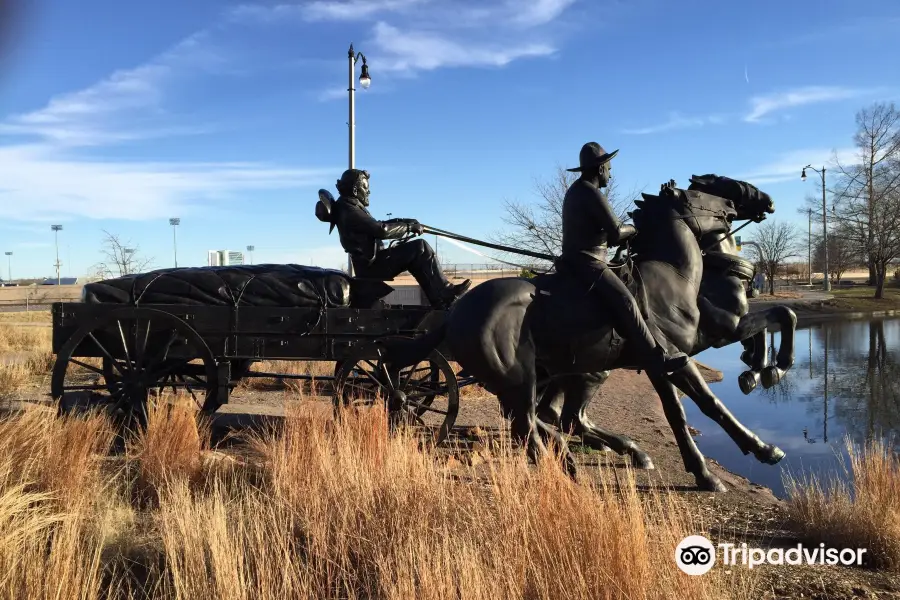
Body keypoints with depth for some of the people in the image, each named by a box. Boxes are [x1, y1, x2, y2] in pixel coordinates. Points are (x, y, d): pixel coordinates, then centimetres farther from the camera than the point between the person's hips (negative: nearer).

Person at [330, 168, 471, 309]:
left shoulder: (349, 208, 17)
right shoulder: (350, 212, -17)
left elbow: (375, 226, 19)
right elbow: (382, 230, -22)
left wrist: (404, 222, 8)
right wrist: (409, 227, -11)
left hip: (369, 263, 10)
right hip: (372, 266, -10)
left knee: (416, 256, 13)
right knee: (420, 248, -14)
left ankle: (439, 300, 9)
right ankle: (445, 296, -10)